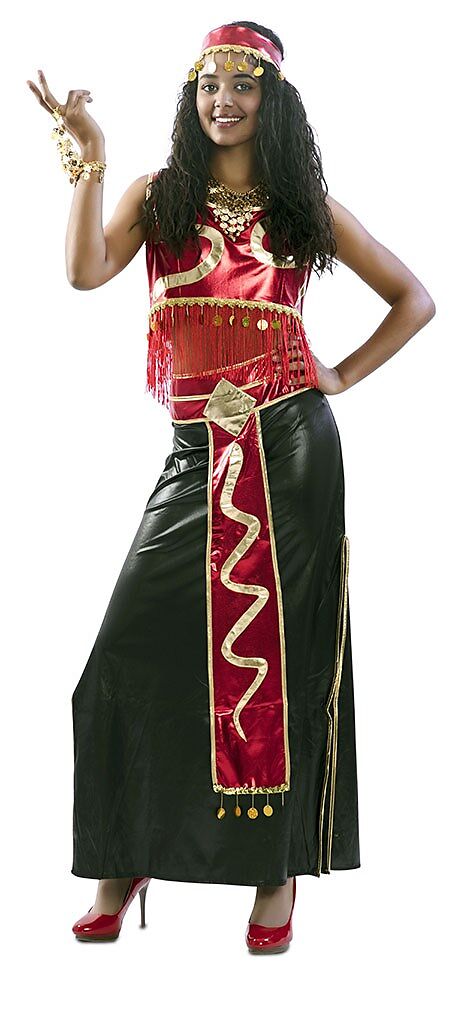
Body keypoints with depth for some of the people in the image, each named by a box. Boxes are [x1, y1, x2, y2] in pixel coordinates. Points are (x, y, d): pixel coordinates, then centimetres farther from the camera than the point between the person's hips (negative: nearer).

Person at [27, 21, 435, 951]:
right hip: (196, 455, 1)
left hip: (291, 448, -1)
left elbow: (415, 300, 16)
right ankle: (123, 864, 9)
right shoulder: (158, 195, 9)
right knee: (137, 652, -6)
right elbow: (86, 271, -10)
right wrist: (89, 157, -10)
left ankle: (280, 872, 11)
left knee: (282, 653, 1)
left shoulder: (305, 205, 9)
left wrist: (342, 377, 6)